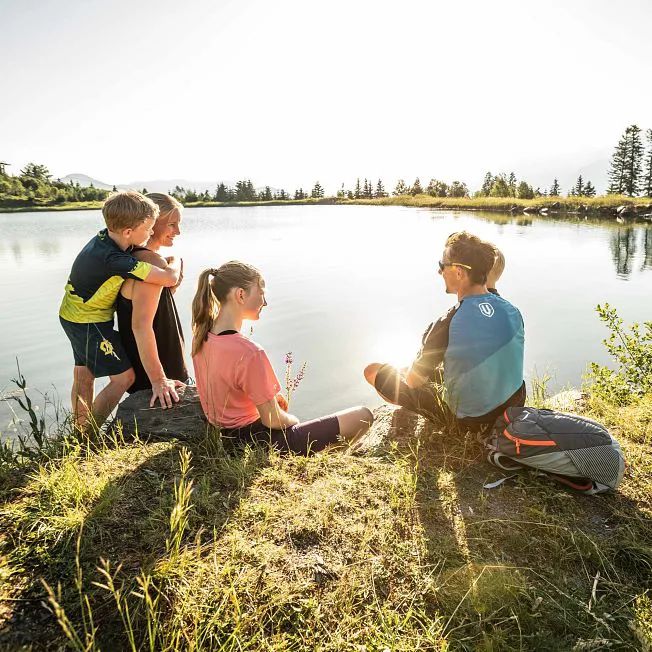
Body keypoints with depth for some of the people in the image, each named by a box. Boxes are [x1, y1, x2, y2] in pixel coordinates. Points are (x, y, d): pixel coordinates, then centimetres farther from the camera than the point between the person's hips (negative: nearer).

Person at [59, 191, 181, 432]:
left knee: (83, 376, 20)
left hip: (73, 314, 10)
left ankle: (80, 431, 37)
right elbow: (169, 278, -34)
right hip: (89, 323, -9)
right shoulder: (115, 260, -33)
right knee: (123, 377, -5)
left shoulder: (105, 236, -7)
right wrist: (175, 261, -12)